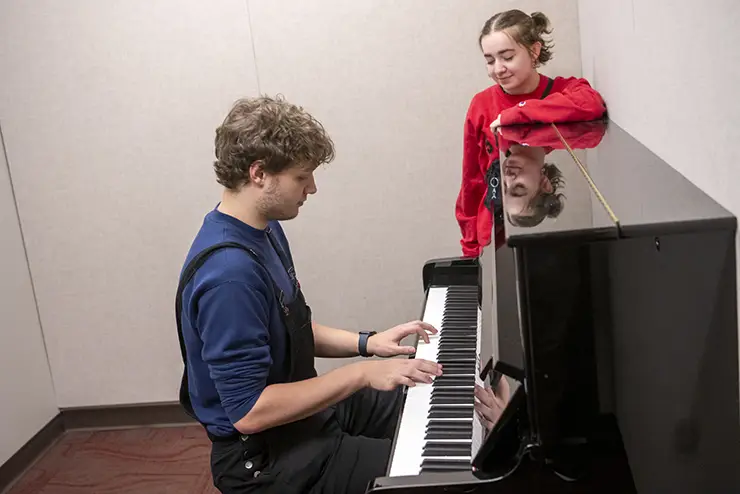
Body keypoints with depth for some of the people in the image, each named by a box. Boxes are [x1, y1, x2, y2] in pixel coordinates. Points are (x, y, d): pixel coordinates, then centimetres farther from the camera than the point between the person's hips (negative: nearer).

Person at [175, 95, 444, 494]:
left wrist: (366, 343, 1)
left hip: (303, 408, 10)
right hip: (267, 458, -9)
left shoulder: (263, 229, 2)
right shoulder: (229, 274, -30)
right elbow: (250, 411, -30)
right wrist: (362, 374, -25)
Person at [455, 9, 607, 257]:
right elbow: (472, 180, 4)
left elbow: (593, 104, -31)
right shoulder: (481, 105, -3)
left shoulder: (563, 89, -7)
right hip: (499, 235, 1)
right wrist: (471, 246, 8)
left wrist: (513, 114, -25)